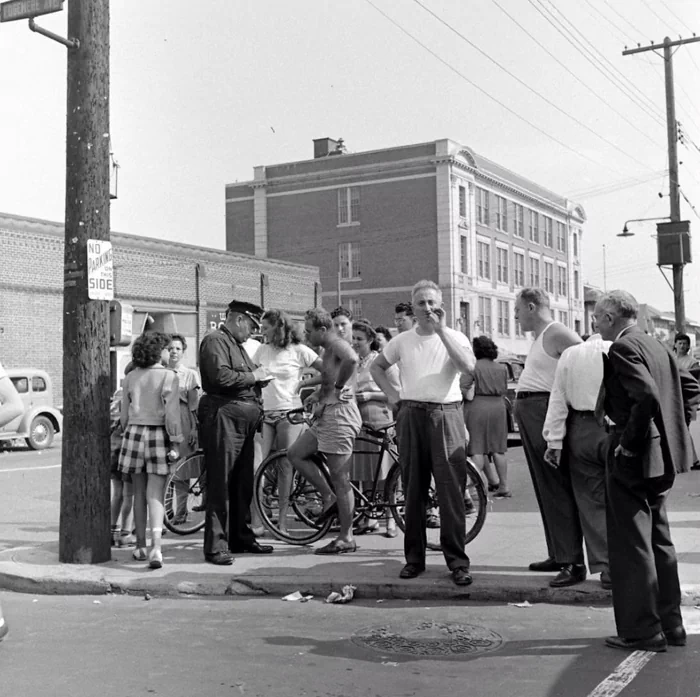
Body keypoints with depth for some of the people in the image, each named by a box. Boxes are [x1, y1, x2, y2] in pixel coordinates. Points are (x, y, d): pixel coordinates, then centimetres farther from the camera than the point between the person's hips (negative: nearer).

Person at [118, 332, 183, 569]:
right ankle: (156, 547, -16)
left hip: (134, 432, 3)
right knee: (155, 495, -3)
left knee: (139, 494, 12)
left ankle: (140, 547, 19)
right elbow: (172, 414, -10)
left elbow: (124, 414, 11)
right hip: (158, 434, -3)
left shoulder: (130, 378, 7)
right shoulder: (168, 377, -6)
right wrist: (175, 443, -6)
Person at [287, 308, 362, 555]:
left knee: (340, 479, -4)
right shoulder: (329, 349, 20)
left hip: (340, 414, -10)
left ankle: (346, 539, 3)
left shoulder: (337, 345, -12)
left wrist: (337, 389, -21)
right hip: (327, 415, 10)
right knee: (295, 454, 11)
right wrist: (318, 394, 14)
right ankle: (329, 498, 14)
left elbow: (352, 359, -35)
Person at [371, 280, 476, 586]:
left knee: (452, 490, -6)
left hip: (446, 415, -2)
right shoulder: (402, 340, 10)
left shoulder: (455, 337, 3)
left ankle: (457, 561, 0)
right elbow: (376, 367, 23)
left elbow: (468, 366, -16)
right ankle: (414, 557, 16)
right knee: (413, 490, 7)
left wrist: (441, 331, -16)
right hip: (411, 416, 3)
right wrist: (393, 395, 9)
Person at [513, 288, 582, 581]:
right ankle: (558, 554, 22)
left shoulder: (558, 334, -11)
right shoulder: (540, 337, 20)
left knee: (557, 490, -8)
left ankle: (574, 562, -5)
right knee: (546, 490, 14)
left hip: (545, 412, -10)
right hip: (528, 413, 10)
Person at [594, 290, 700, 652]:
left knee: (631, 544, 0)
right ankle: (670, 624, 25)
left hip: (633, 459, -9)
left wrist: (629, 443, -19)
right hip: (661, 457, 9)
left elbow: (647, 397, -28)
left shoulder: (623, 348, -15)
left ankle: (642, 631, 7)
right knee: (659, 541, 17)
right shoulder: (656, 346, 12)